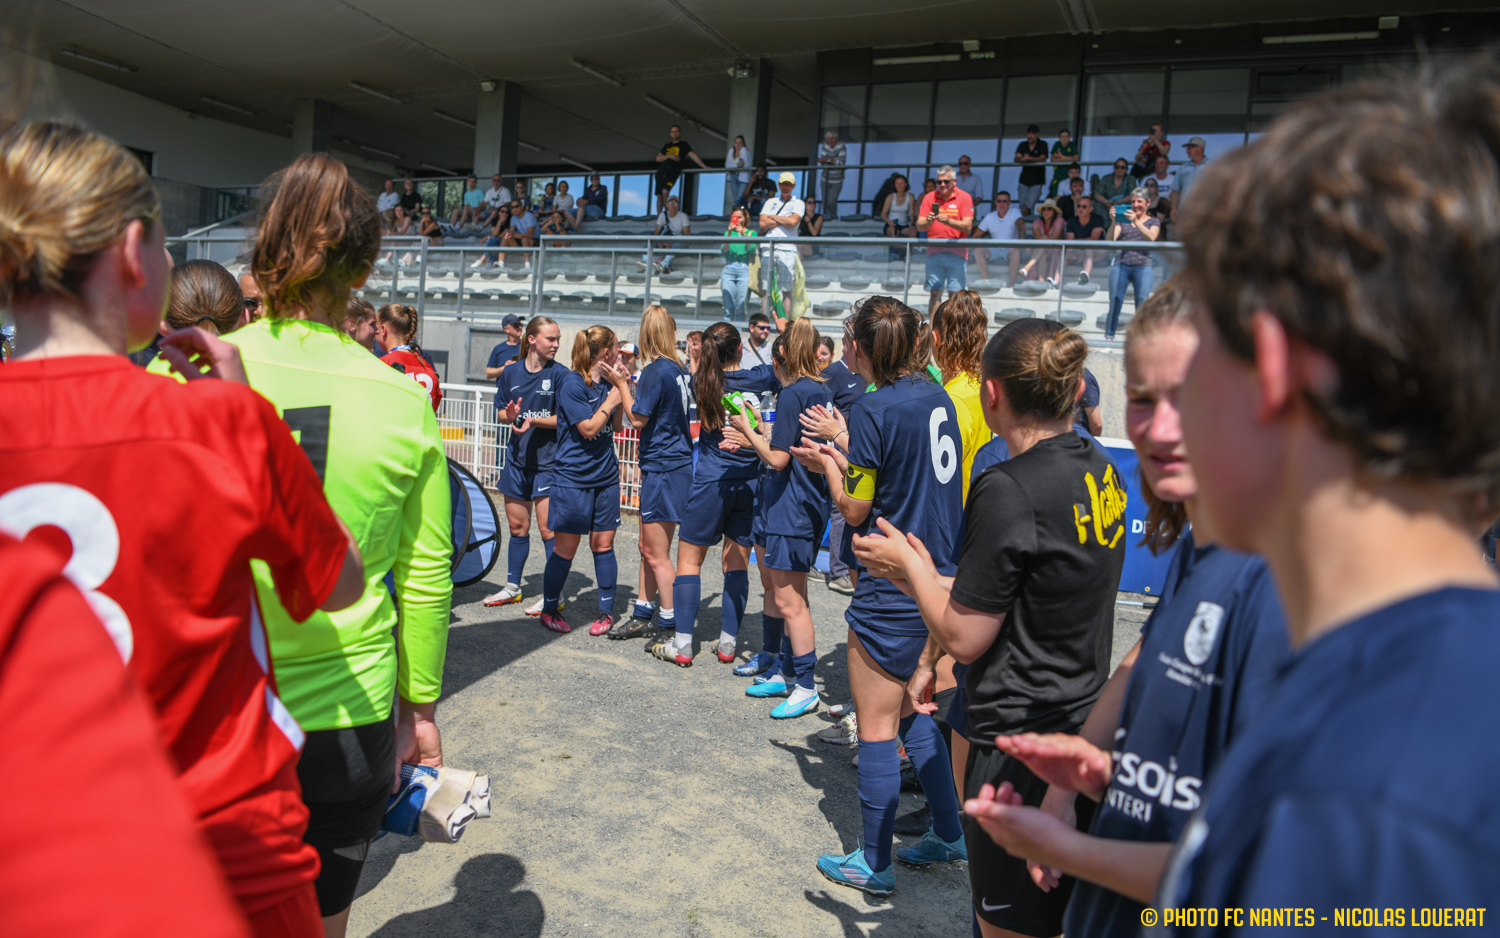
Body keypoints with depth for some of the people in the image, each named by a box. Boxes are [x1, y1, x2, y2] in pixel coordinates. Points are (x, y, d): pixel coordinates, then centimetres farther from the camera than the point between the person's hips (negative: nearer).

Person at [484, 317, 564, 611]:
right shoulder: (511, 371, 6)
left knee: (547, 529, -5)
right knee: (517, 526, 14)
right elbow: (500, 412, 11)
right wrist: (511, 415, -11)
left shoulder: (559, 374, -6)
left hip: (548, 460, -4)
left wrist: (535, 421, -21)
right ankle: (512, 588, 28)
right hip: (517, 457, 4)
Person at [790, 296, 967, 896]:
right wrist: (844, 460, 16)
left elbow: (855, 510, -12)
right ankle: (949, 835, 32)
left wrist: (831, 467, 4)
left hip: (892, 591, -8)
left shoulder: (872, 409, -17)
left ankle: (874, 863, 20)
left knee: (876, 728, 6)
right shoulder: (937, 398, 6)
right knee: (913, 713, 22)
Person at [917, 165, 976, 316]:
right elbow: (919, 226, 3)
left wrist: (948, 221, -24)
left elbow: (968, 226, -9)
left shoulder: (964, 197, 2)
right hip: (934, 251, 2)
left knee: (955, 294, -3)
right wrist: (928, 221, -20)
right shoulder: (929, 197, 9)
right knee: (934, 293, -1)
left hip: (956, 253, -2)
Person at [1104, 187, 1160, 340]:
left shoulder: (1154, 222, 15)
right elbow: (1111, 239, 3)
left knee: (1142, 301, -10)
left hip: (1142, 266, -1)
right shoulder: (1123, 220, 18)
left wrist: (1136, 222, -19)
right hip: (1121, 265, 1)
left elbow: (1151, 237, -7)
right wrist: (1114, 221, -13)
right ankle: (1108, 336, -2)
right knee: (1115, 300, -7)